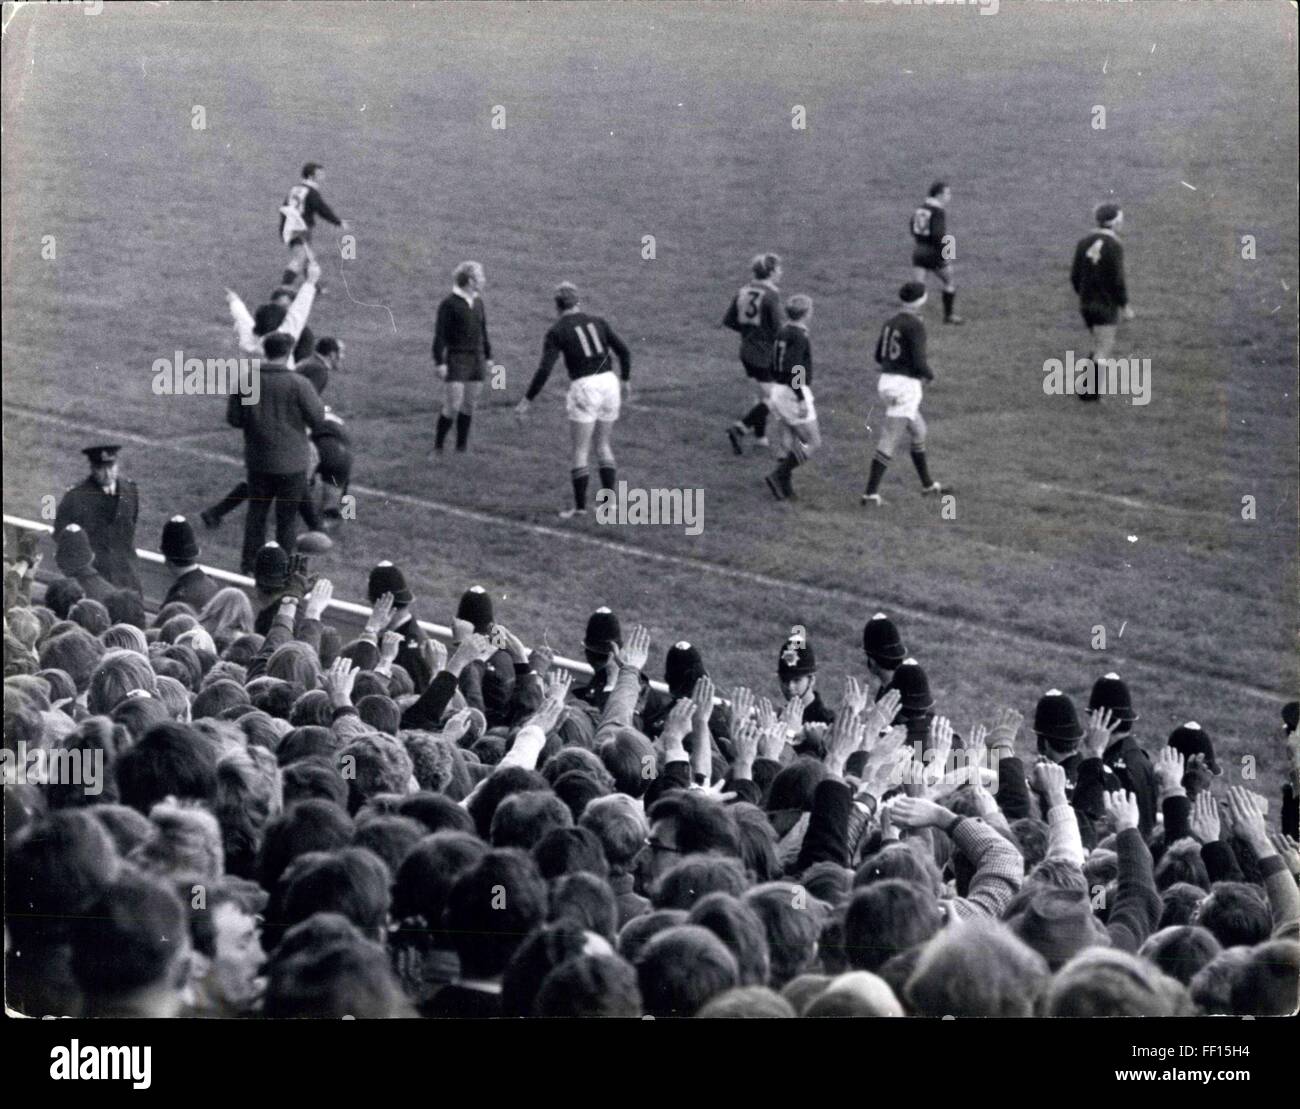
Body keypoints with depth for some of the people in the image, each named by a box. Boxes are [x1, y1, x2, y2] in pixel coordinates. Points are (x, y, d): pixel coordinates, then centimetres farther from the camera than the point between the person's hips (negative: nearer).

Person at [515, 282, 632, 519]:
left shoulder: (556, 331, -4)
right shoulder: (597, 321, 8)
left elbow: (544, 370, -11)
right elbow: (624, 351, 6)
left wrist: (527, 401, -5)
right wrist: (625, 381, 19)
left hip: (584, 387, -5)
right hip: (609, 383, 5)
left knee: (580, 450, 5)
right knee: (603, 445, 18)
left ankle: (580, 507, 6)